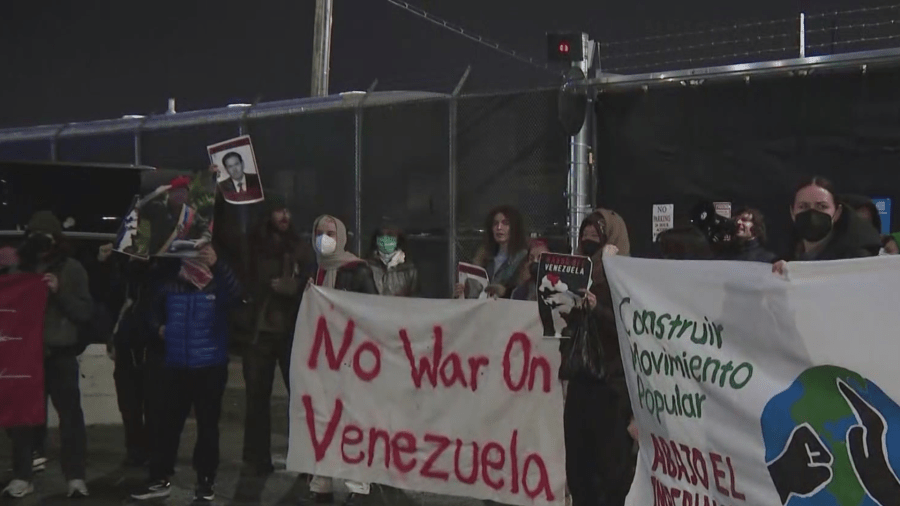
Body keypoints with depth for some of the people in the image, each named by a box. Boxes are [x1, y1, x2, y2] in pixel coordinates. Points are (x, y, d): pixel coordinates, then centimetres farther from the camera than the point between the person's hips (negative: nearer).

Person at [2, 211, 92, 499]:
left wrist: (60, 292, -14)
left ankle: (75, 477, 3)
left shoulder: (71, 269, 2)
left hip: (61, 355, -2)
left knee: (70, 415, -2)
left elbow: (85, 312, -1)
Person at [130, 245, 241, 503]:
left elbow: (235, 295, -32)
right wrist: (158, 327, -1)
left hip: (211, 367, -3)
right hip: (176, 366, 3)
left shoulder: (218, 286, -9)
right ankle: (159, 479, 19)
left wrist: (217, 265, -42)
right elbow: (155, 310, 18)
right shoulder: (170, 286, 0)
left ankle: (206, 481, 17)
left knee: (207, 424, 6)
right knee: (169, 423, 10)